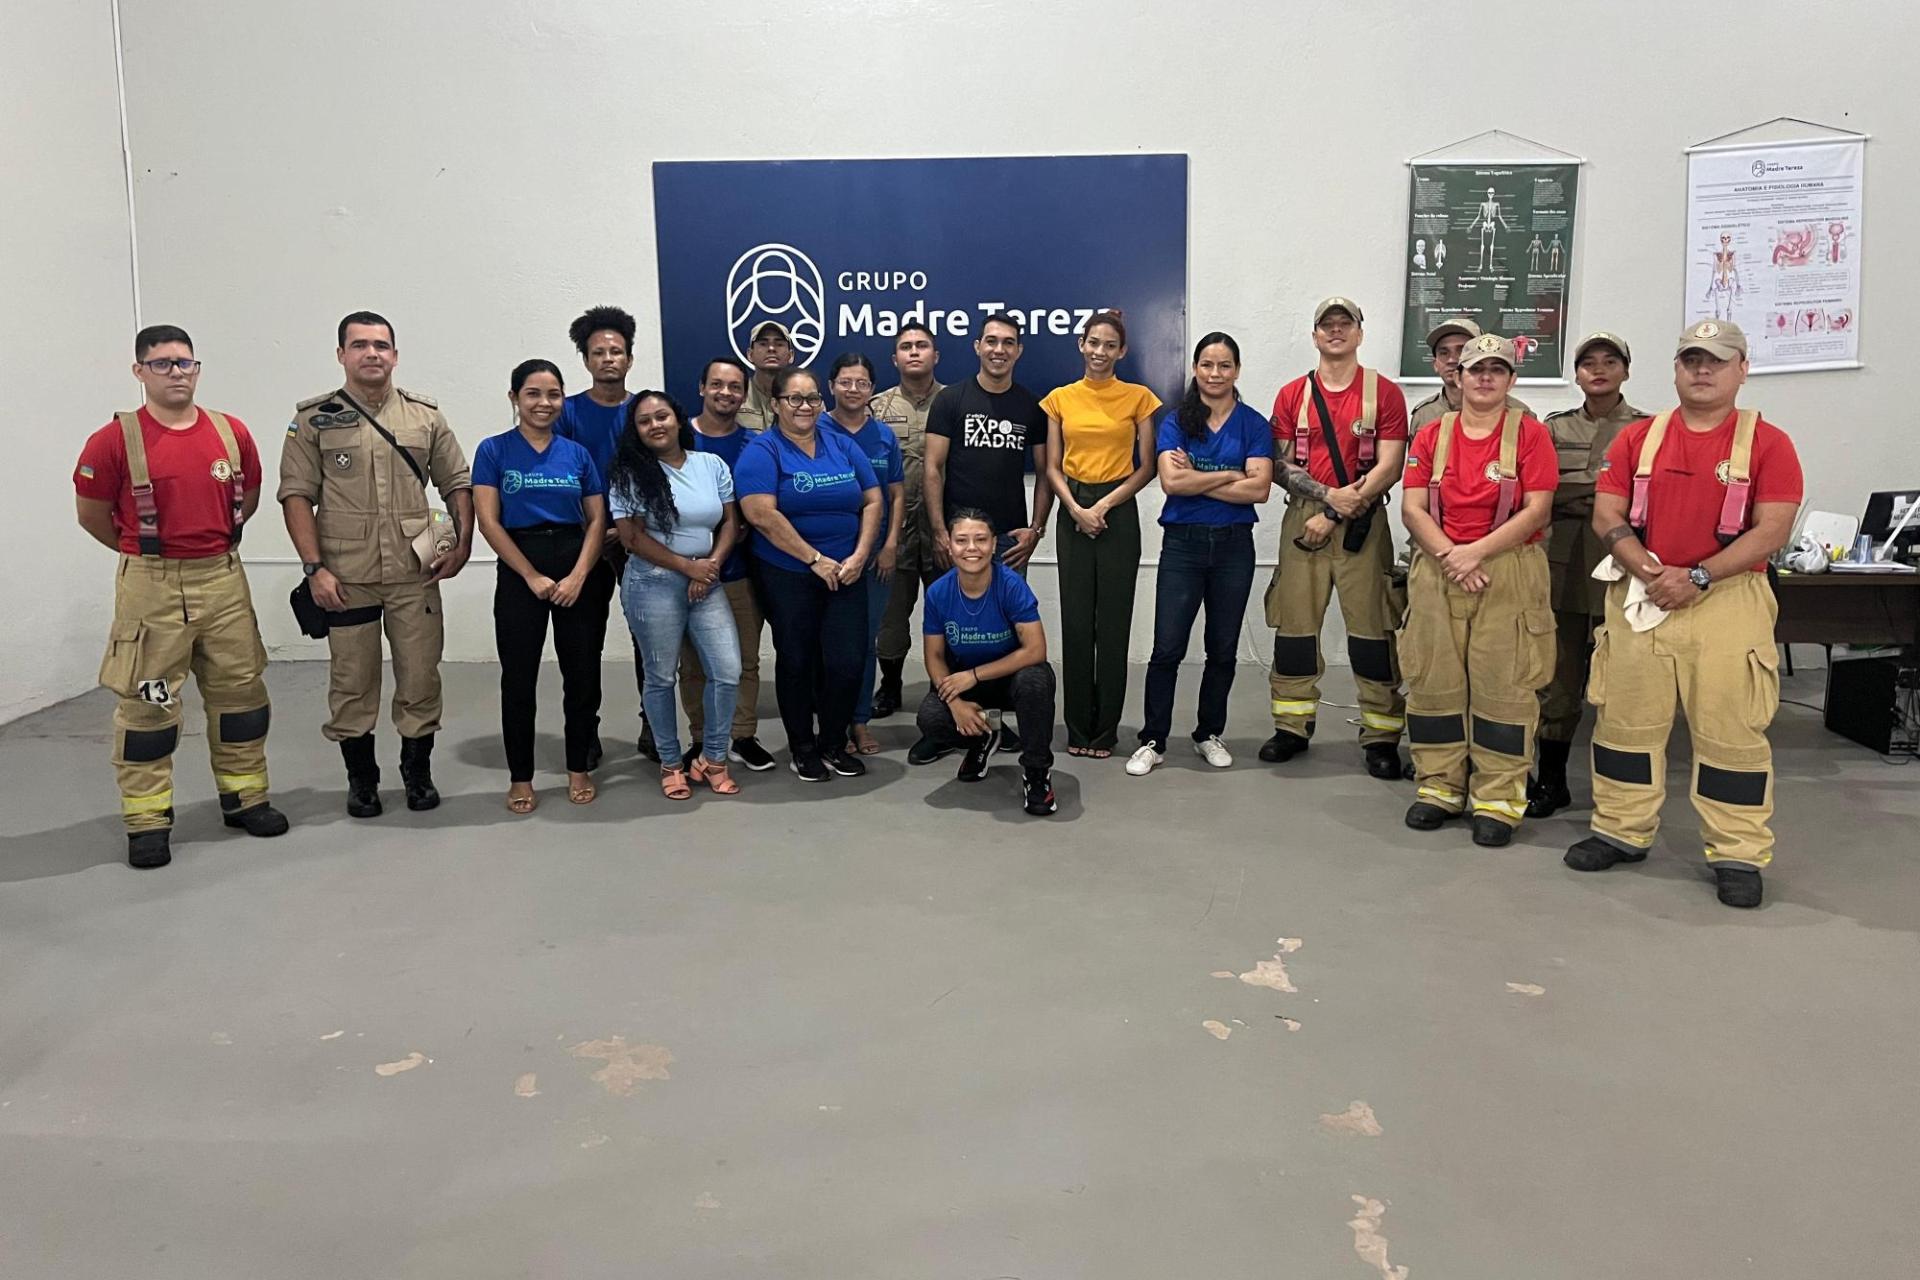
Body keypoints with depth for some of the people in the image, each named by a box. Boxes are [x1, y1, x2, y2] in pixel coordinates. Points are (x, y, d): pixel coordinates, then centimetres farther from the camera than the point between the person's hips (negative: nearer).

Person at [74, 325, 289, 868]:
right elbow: (91, 514, 1)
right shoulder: (115, 440, -8)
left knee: (240, 690, 10)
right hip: (150, 585, -4)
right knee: (147, 702, 2)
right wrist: (145, 550, 10)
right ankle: (147, 820, 11)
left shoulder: (232, 432, 3)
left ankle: (244, 797, 25)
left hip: (223, 579, 4)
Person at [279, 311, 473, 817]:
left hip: (416, 573, 1)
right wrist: (314, 567, -9)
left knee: (421, 677, 6)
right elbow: (297, 495, -2)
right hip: (346, 576, -1)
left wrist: (463, 543, -1)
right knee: (351, 681, 7)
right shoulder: (314, 419, 1)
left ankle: (418, 771, 23)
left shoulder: (426, 416, 7)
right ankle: (361, 779, 22)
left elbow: (457, 484, 11)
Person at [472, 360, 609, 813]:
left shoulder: (578, 453, 8)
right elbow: (488, 522, -6)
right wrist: (533, 577, -12)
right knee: (519, 679, 4)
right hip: (519, 571, -2)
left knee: (583, 673, 6)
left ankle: (580, 768, 21)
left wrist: (578, 576, -9)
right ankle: (520, 777, 16)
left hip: (578, 567, 2)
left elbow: (597, 520, 5)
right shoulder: (494, 450, 1)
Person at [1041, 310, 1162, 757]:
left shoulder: (1138, 398, 1)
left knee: (1113, 623, 1)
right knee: (1076, 622, 4)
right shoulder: (1060, 398, 7)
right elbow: (1052, 467, 7)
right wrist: (1075, 508, -9)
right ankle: (1078, 728, 14)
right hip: (1073, 513, 2)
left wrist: (1104, 505, -11)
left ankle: (1106, 730, 11)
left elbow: (1146, 467, 0)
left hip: (1119, 512, -2)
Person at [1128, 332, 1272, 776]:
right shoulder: (1175, 422, 2)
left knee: (1223, 648, 11)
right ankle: (1153, 741, 7)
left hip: (1234, 545, 1)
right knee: (1167, 648, -3)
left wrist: (1196, 480, -11)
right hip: (1182, 543, -1)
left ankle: (1209, 734, 25)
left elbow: (1259, 488, -11)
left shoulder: (1253, 425, 3)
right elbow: (1171, 481, -13)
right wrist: (1231, 475, -11)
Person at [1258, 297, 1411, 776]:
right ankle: (1292, 727, 15)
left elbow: (1389, 467, -5)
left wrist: (1334, 516, -11)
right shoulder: (1292, 395, 11)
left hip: (1363, 524, -2)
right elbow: (1281, 464, 5)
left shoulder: (1385, 393, 3)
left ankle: (1381, 737, 4)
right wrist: (1328, 495, -11)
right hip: (1302, 520, 3)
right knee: (1294, 624, 4)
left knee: (1372, 628, -3)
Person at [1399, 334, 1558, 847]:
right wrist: (1449, 555, -12)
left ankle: (1498, 800, 5)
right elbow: (1412, 507, 2)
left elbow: (1536, 510, -5)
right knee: (1434, 681, 6)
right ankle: (1439, 788, 18)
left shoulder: (1531, 435, 3)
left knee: (1503, 685, -3)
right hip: (1437, 572, 3)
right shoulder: (1431, 435, 11)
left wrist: (1477, 551, -15)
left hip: (1509, 573, -3)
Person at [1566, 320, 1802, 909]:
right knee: (1626, 719, 9)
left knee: (1731, 728, 0)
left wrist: (1697, 578, -16)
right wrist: (1649, 572, -13)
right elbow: (1607, 516, 3)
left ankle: (1738, 854, 10)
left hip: (1727, 600, -3)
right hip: (1639, 595, 3)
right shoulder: (1637, 438, 9)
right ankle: (1622, 831, 23)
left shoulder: (1768, 443, 1)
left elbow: (1772, 530, -7)